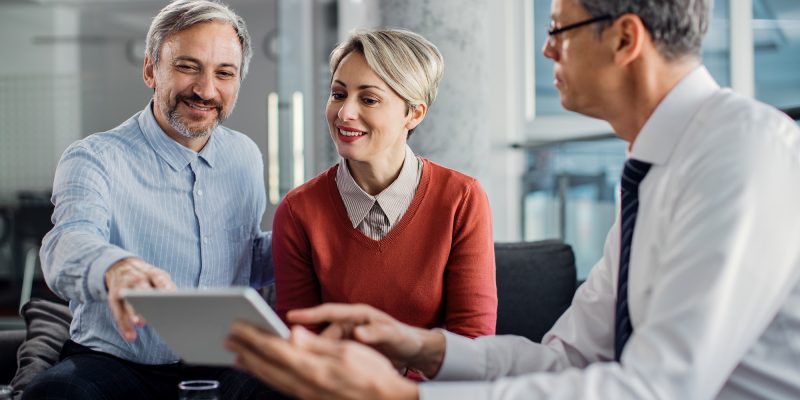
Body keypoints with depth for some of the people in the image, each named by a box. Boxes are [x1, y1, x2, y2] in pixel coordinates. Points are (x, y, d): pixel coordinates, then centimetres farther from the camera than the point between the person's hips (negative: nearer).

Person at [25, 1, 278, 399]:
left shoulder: (246, 157, 11)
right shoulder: (95, 159, -6)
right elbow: (69, 244, -27)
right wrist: (115, 267, -51)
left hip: (221, 366, 3)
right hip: (115, 363, -2)